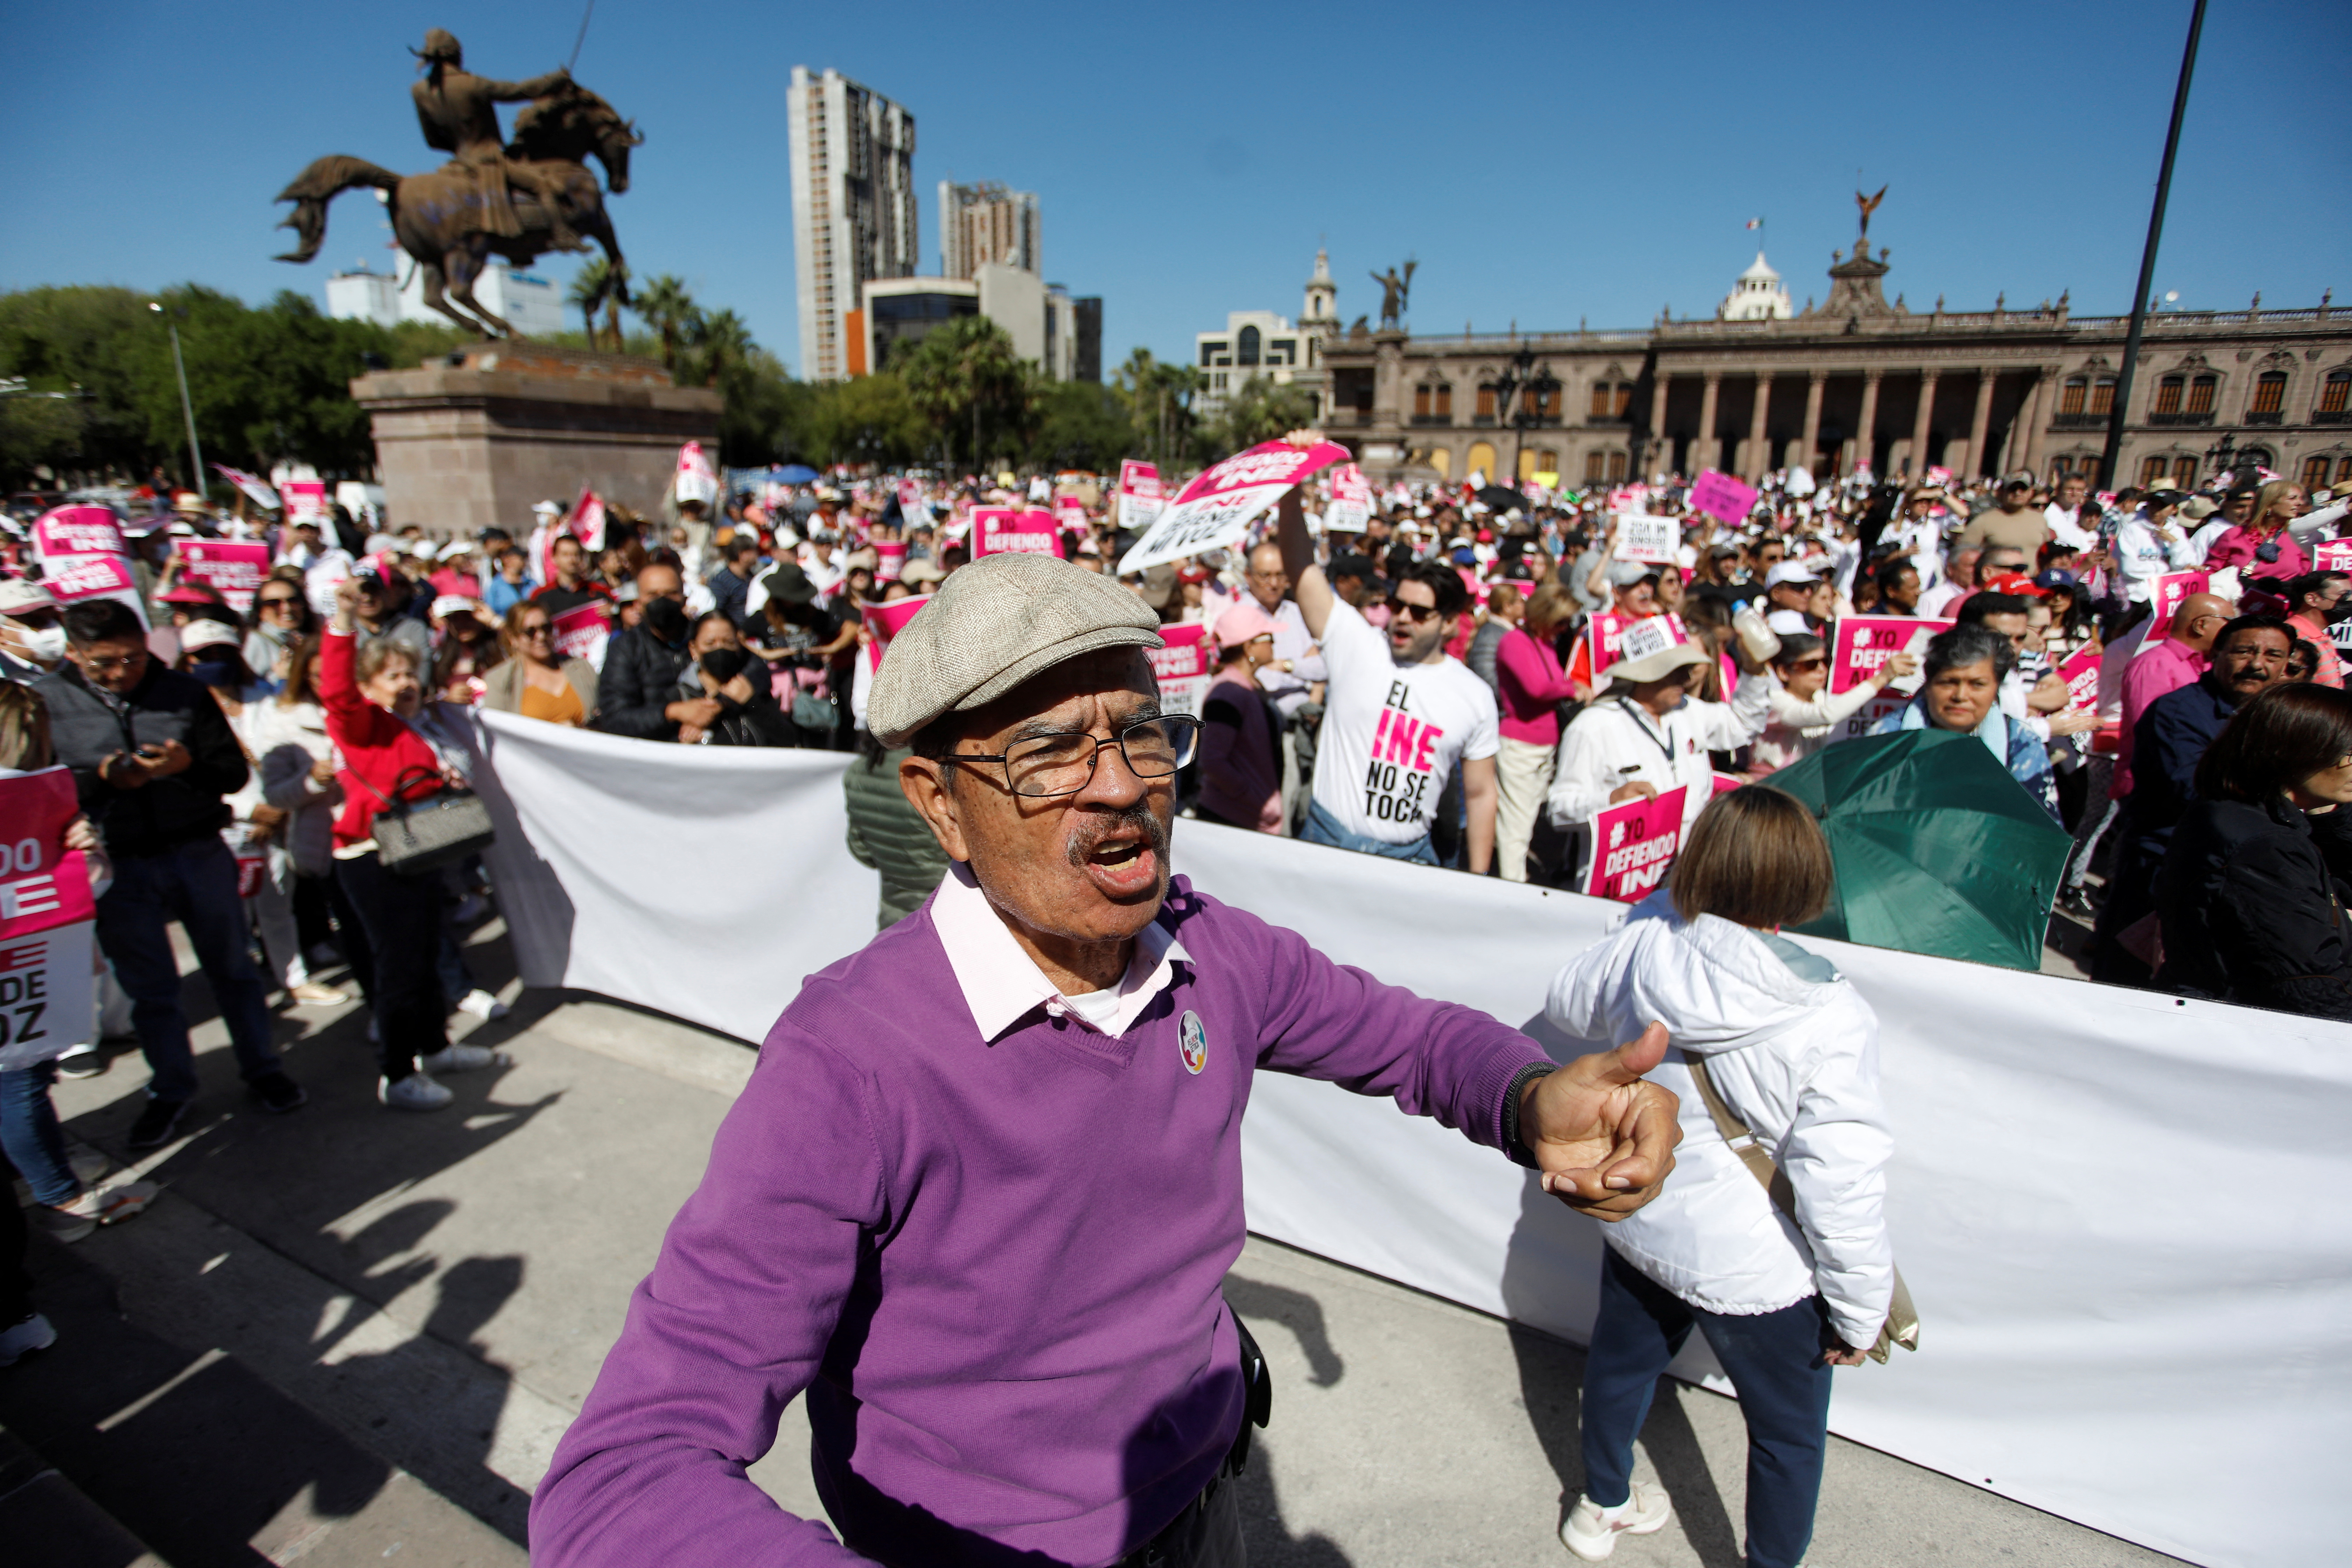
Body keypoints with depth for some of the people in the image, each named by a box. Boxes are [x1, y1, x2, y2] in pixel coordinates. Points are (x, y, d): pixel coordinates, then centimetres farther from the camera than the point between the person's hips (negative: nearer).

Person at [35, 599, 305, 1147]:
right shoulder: (45, 702, -3)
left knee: (232, 968, 12)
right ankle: (171, 1089, 29)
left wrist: (187, 766, -19)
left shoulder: (185, 693, -1)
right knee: (149, 988, 12)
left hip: (199, 852, 1)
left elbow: (234, 772, 1)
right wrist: (101, 778, -20)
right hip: (116, 867, 0)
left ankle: (262, 1070, 27)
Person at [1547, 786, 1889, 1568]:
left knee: (1622, 1360, 30)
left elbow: (1566, 1004, 3)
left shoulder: (1646, 940, -19)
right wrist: (1859, 1312, -6)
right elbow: (1843, 1188, -24)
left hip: (1636, 1224, 5)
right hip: (1753, 1268, -5)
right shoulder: (1829, 1019, -30)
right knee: (1789, 1432, 24)